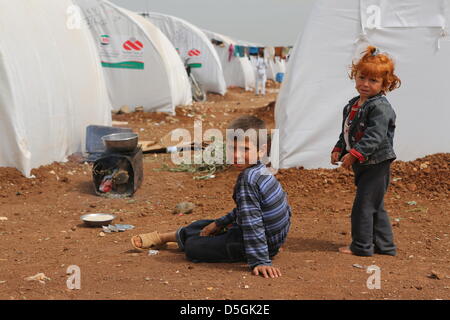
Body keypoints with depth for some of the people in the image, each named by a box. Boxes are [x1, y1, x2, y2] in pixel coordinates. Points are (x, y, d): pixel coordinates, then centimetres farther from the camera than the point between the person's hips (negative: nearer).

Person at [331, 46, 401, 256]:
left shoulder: (380, 107, -17)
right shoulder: (353, 105, 12)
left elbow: (375, 136, -25)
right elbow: (347, 132, 20)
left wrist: (355, 154, -30)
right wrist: (339, 149, 7)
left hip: (376, 163, -9)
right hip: (362, 165, 9)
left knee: (363, 205, -5)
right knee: (375, 206, 16)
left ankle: (362, 246, 6)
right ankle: (384, 245, 25)